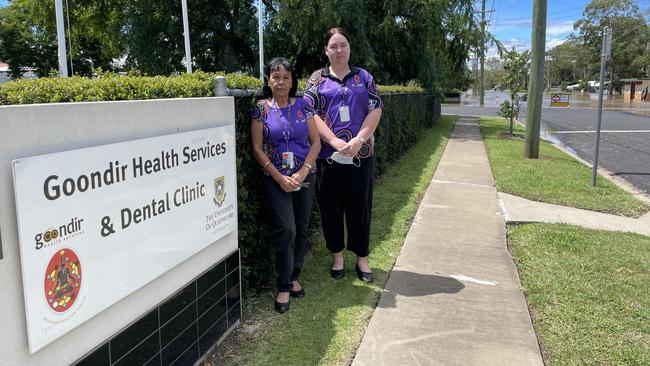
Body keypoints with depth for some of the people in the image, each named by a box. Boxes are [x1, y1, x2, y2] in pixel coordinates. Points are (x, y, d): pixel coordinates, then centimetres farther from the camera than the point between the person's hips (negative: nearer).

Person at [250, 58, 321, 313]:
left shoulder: (303, 106, 4)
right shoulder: (261, 109, -1)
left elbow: (316, 143, 2)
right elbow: (258, 149, -4)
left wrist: (302, 173, -10)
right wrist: (280, 177, -11)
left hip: (305, 176, 3)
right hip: (276, 179, -3)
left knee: (301, 230, 8)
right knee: (285, 230, -10)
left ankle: (294, 277, 26)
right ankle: (284, 287, 4)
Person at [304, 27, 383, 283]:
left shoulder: (364, 77, 10)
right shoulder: (318, 79, 5)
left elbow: (375, 110, 2)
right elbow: (311, 113, -6)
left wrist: (358, 140, -12)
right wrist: (334, 141, -17)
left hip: (361, 154, 1)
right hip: (328, 154, -1)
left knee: (360, 206, 7)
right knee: (331, 206, 7)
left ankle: (362, 258, 20)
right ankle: (337, 255, 24)